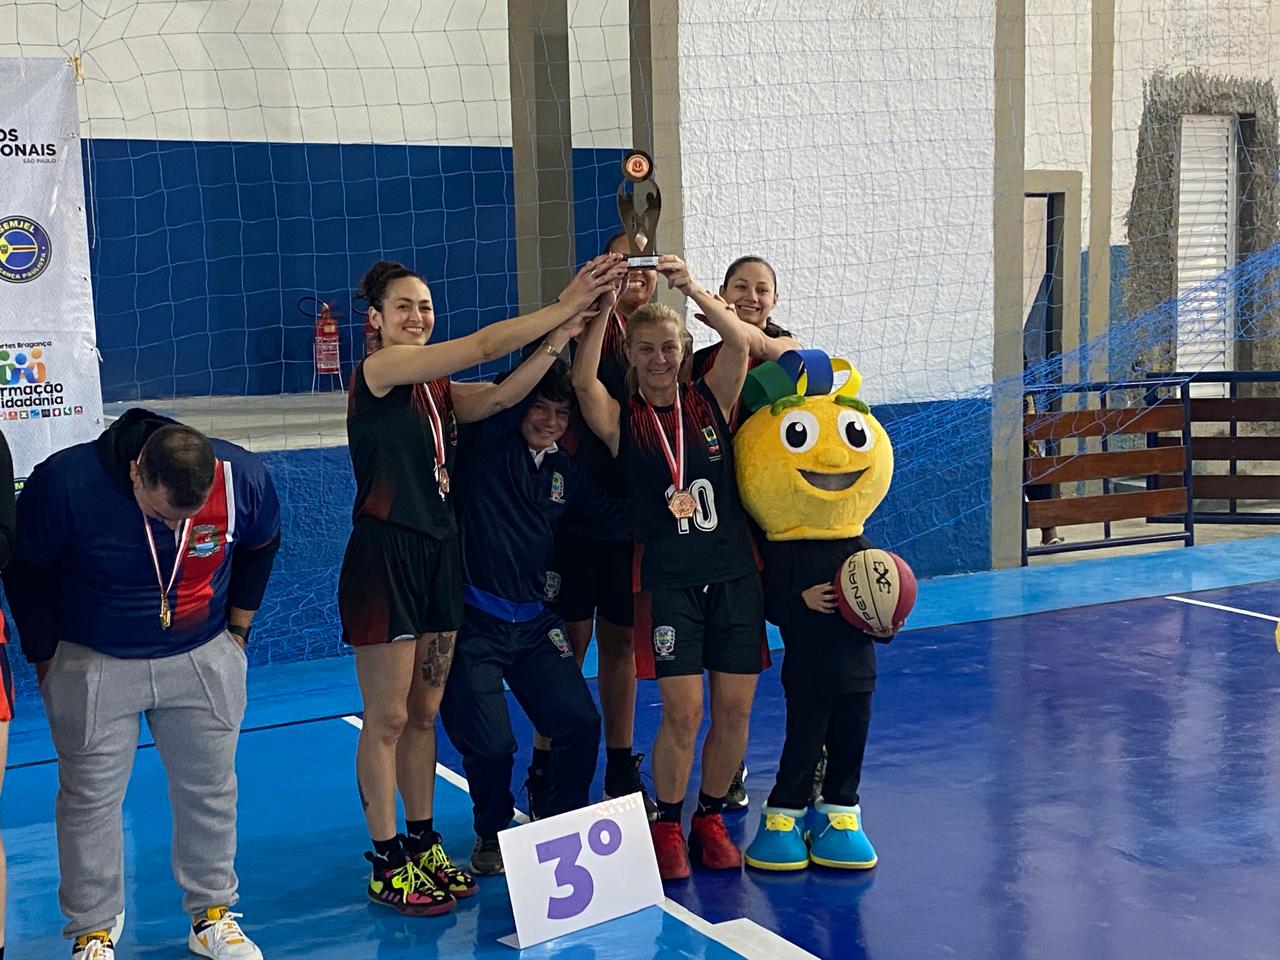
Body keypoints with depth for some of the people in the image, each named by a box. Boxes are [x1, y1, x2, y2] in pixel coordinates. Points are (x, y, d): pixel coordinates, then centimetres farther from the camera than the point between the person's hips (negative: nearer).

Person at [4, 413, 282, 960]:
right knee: (90, 799, 3)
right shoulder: (63, 483, -25)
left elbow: (260, 547, 4)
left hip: (204, 660, 2)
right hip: (93, 665, -2)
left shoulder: (243, 478, -19)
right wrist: (45, 660, -2)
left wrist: (236, 629, 7)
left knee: (210, 791, 8)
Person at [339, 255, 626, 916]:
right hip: (384, 553, -7)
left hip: (438, 554, 8)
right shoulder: (376, 370, -8)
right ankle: (387, 865, 10)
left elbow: (500, 395, -5)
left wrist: (567, 327, -12)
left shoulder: (437, 388, 14)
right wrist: (564, 305, -15)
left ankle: (423, 848, 24)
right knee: (387, 718, 0)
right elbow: (483, 346, -15)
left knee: (424, 714, 13)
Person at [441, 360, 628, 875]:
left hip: (532, 621, 6)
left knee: (580, 723, -5)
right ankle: (492, 833, 21)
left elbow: (614, 517, 15)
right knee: (491, 745, -10)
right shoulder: (486, 444, -6)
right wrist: (549, 345, -26)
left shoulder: (563, 470, 11)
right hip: (473, 623, -5)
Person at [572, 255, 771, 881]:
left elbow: (741, 342, -12)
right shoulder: (622, 421, 1)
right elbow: (583, 381, -19)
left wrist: (689, 287, -20)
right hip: (669, 581, -2)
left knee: (735, 711, 4)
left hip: (734, 575, 2)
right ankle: (667, 824, 14)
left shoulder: (709, 403, 5)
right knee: (683, 713, -8)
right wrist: (606, 304, -23)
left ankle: (710, 816, 25)